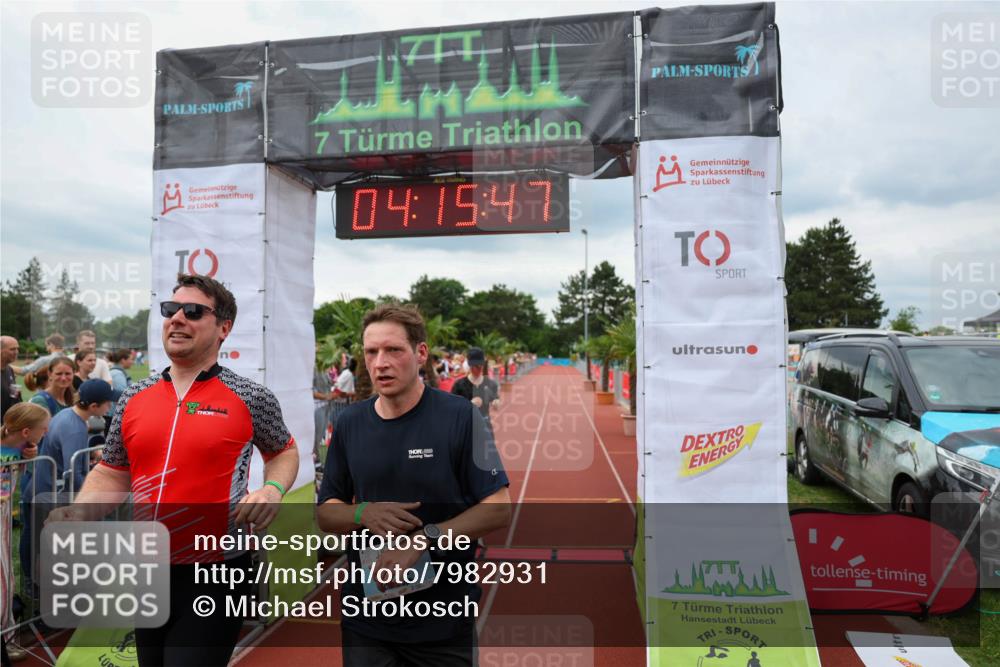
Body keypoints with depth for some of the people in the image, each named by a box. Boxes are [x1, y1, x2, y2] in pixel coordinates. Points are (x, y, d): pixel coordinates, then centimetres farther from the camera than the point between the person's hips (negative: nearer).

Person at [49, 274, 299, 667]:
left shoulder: (250, 398, -8)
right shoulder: (134, 398, 4)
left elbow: (284, 451, 8)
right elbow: (112, 473, 13)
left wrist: (273, 490, -12)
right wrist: (78, 513, -6)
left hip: (216, 575, -5)